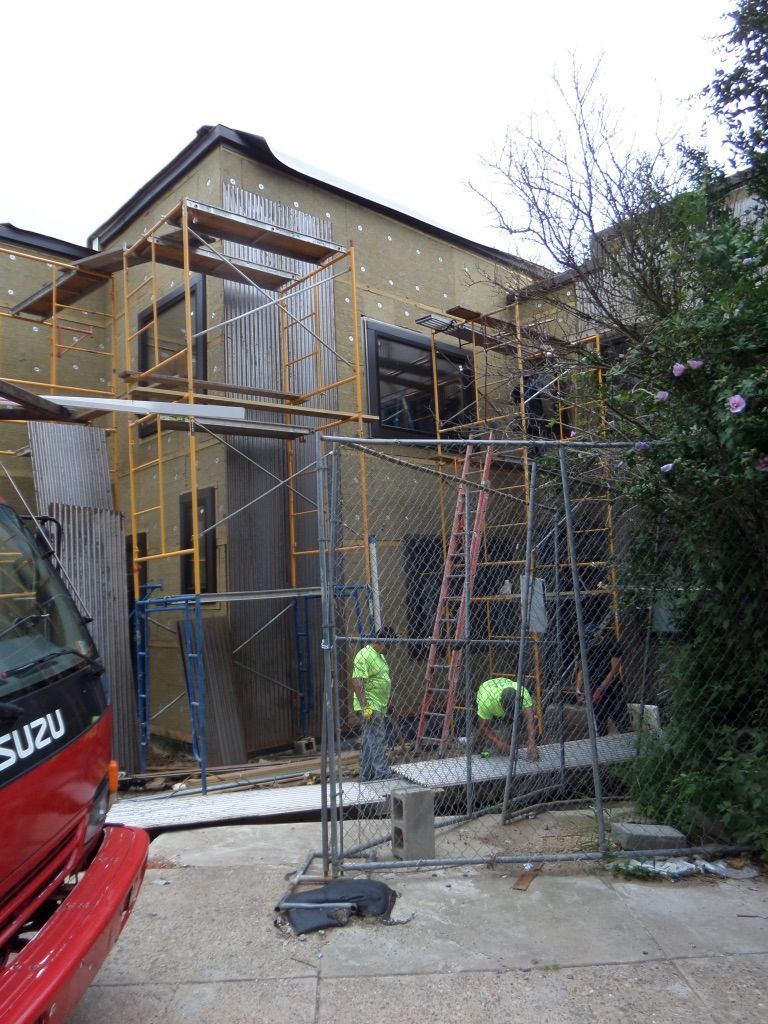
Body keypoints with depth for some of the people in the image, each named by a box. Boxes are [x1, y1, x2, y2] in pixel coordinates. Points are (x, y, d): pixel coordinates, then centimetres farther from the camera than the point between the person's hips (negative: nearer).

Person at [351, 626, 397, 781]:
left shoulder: (380, 655, 16)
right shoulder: (364, 655, -16)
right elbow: (357, 682, -22)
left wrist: (388, 700, 26)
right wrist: (365, 706, -26)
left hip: (380, 707, 10)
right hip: (369, 708, -10)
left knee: (370, 743, 13)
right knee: (377, 742, -10)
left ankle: (367, 777, 20)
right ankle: (383, 775, -10)